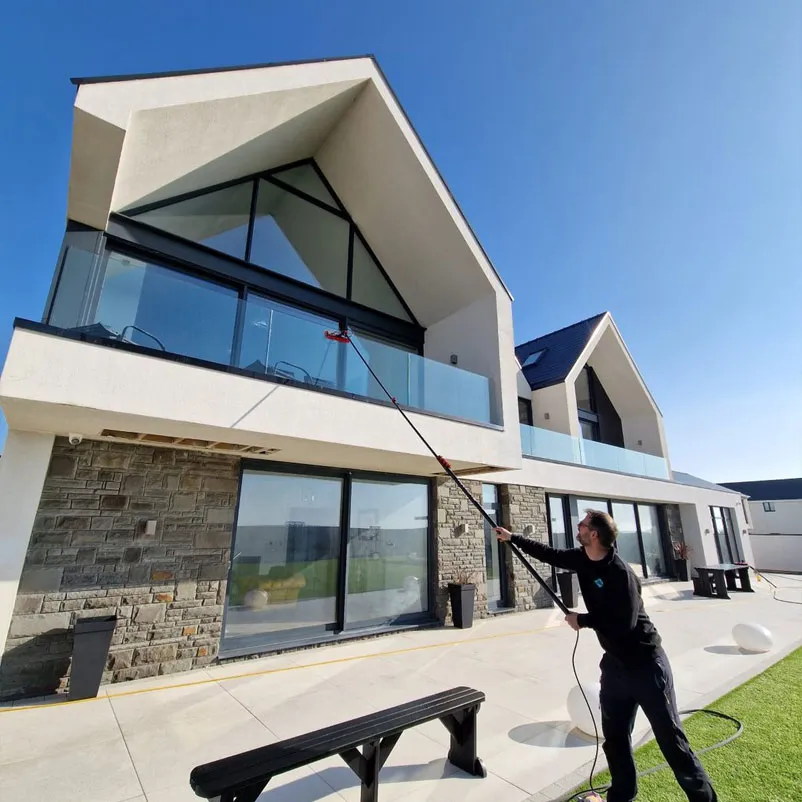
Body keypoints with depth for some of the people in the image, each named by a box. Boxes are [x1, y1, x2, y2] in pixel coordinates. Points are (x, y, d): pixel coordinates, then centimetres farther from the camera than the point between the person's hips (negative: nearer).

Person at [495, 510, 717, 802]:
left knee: (671, 739, 3)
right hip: (615, 663, 8)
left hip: (646, 663, -7)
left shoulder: (620, 572, -27)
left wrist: (582, 620, -17)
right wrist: (512, 538, 11)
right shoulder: (582, 559, -4)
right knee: (615, 736, 17)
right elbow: (550, 554, 9)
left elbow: (625, 622, -29)